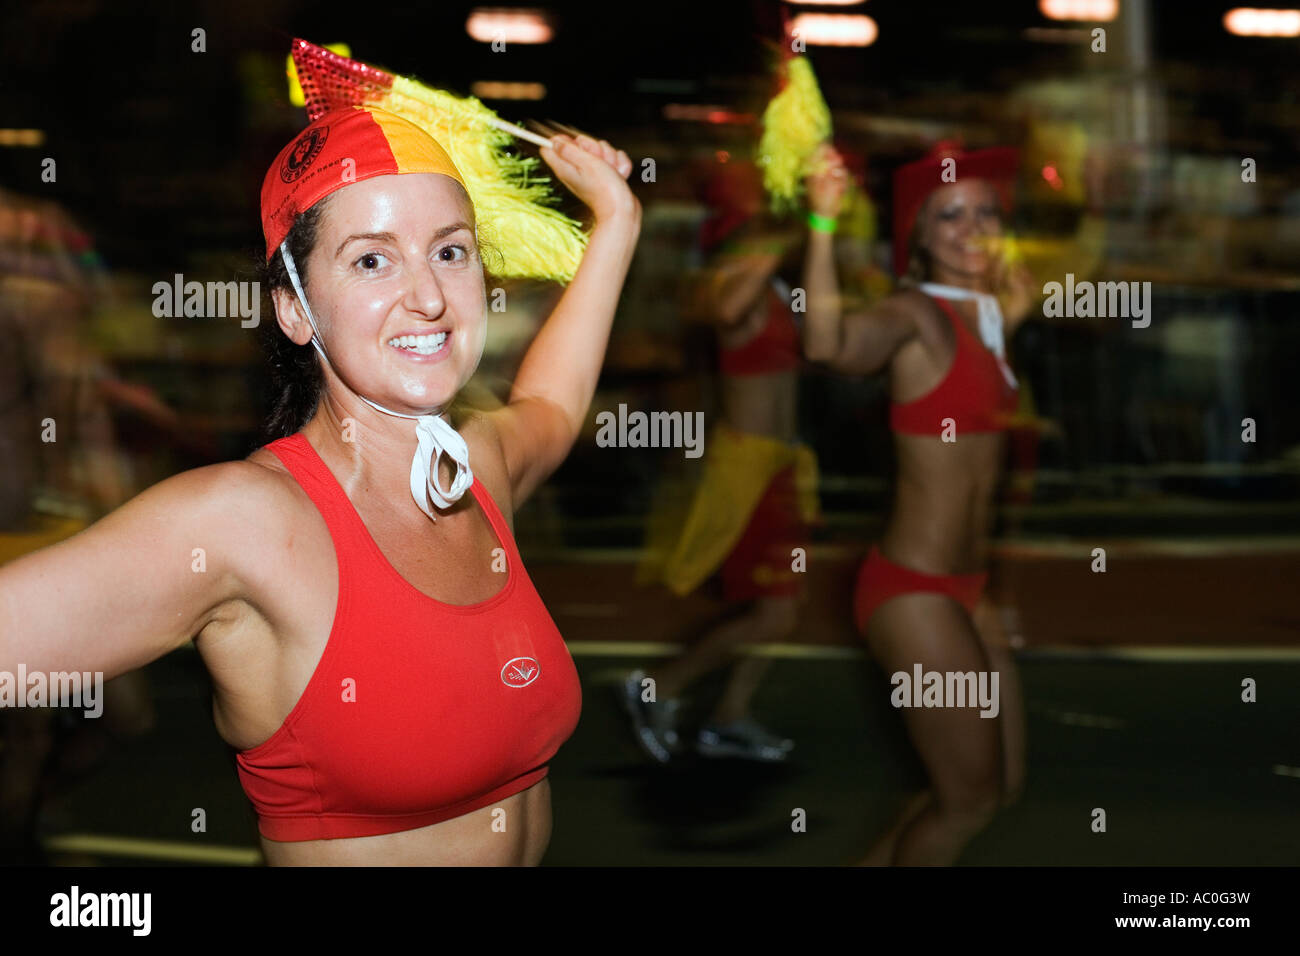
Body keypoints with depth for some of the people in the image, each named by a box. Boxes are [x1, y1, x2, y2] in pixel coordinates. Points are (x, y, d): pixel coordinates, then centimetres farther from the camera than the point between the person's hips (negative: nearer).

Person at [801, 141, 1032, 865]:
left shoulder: (994, 312, 8)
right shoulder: (914, 315, -16)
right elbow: (830, 344, -39)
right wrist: (823, 224, -47)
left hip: (966, 588, 8)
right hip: (913, 590, -8)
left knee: (1003, 784, 17)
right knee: (970, 799, 0)